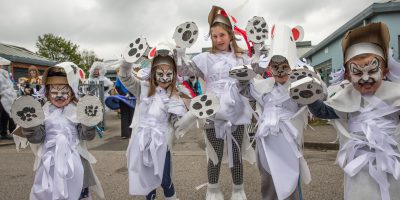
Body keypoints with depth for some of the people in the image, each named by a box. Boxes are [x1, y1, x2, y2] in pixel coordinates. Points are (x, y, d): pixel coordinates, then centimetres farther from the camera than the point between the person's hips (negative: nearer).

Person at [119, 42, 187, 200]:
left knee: (165, 180, 11)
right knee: (145, 180, 15)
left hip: (161, 144, 0)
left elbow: (178, 124, 1)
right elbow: (125, 77, -12)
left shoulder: (174, 96, 2)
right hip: (141, 142, 1)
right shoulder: (143, 88, 1)